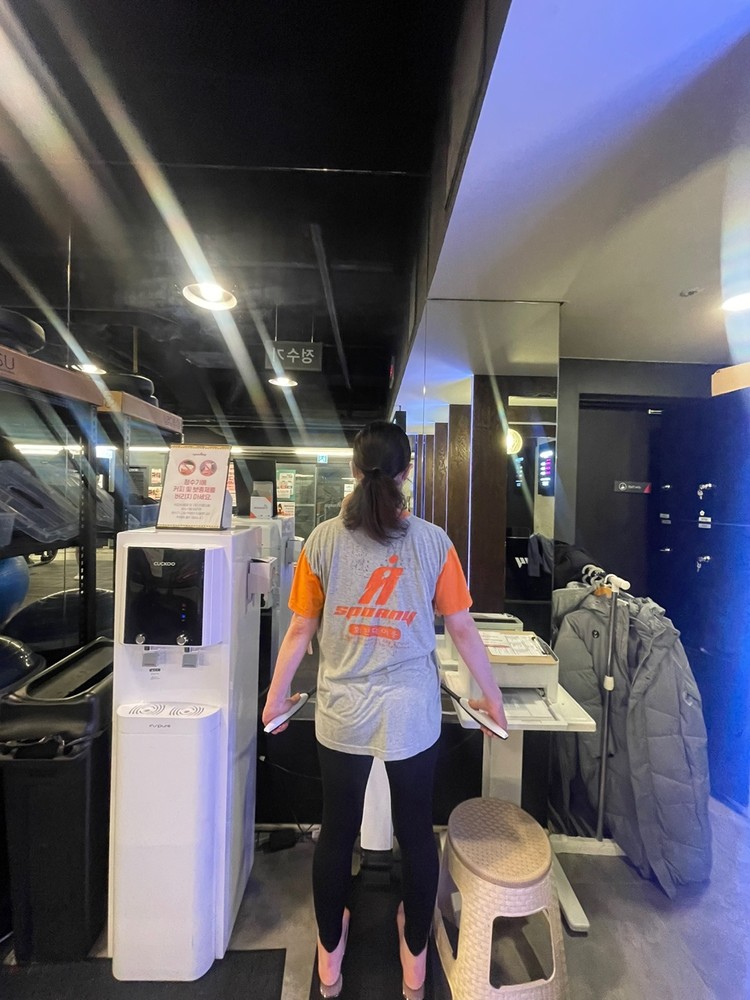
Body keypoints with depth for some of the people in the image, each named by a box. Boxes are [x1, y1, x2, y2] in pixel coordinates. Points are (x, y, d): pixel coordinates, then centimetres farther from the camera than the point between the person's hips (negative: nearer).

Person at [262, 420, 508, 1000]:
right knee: (416, 831, 21)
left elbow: (301, 629, -4)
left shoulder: (324, 539, -9)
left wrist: (277, 695, 11)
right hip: (413, 714, 0)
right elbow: (463, 629, -5)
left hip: (343, 713, 1)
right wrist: (492, 697, 10)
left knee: (337, 831, 21)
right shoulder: (433, 542, -9)